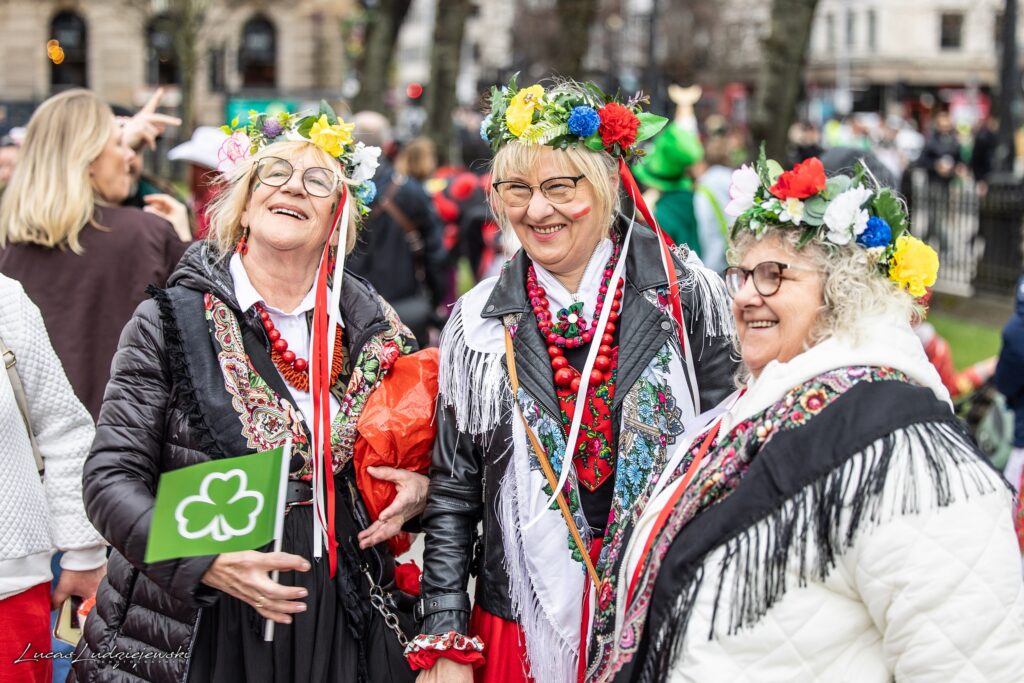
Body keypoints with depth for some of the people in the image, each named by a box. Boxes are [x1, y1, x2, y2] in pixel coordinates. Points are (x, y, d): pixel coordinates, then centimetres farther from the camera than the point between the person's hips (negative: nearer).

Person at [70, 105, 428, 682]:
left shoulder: (372, 328, 4)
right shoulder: (172, 322, -6)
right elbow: (113, 479, -9)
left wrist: (420, 484, -4)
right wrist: (204, 562, -23)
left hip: (339, 626, 3)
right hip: (194, 630, -3)